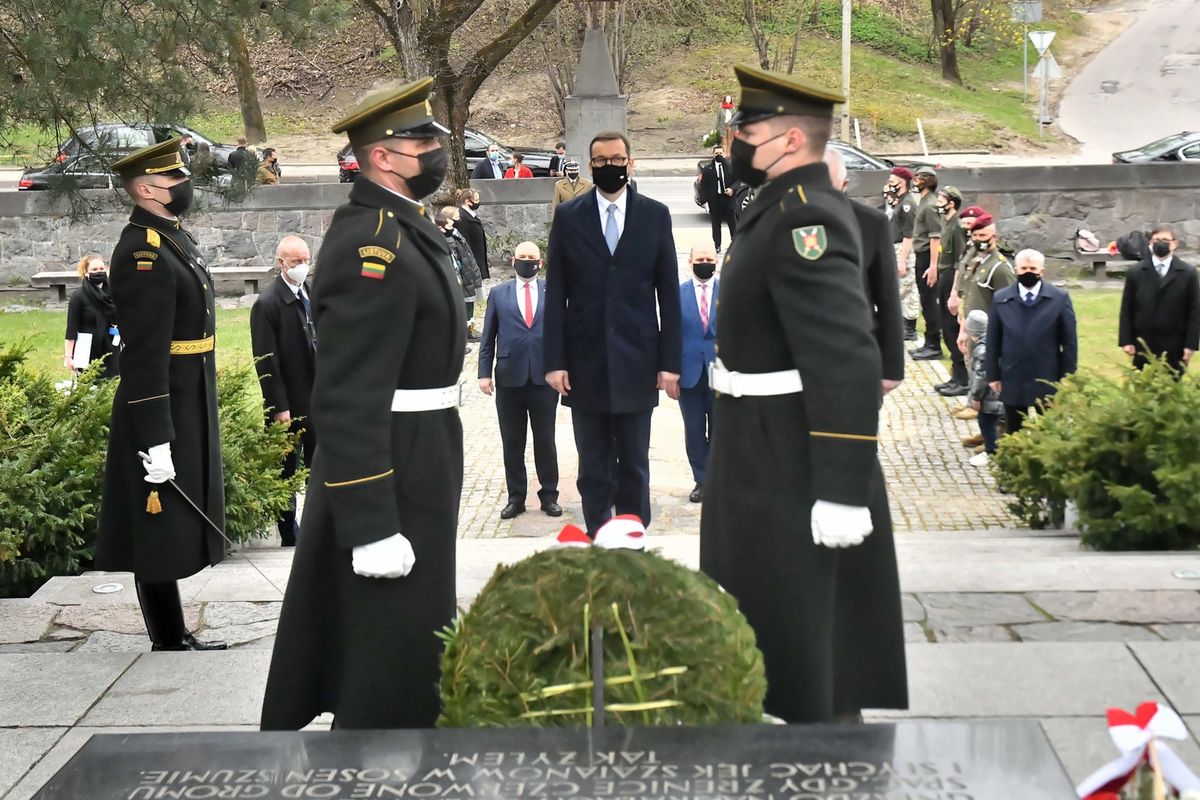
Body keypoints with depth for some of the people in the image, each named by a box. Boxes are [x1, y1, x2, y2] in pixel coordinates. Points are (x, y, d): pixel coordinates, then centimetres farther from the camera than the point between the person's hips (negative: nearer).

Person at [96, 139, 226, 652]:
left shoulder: (174, 238, 12)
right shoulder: (142, 252, -19)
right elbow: (144, 354, -23)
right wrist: (155, 438, -25)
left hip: (191, 409, 10)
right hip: (162, 415, -10)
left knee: (177, 529, 15)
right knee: (160, 529, 0)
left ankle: (175, 636, 25)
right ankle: (168, 643, 9)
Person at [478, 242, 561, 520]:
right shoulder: (498, 293, 7)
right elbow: (488, 337, 7)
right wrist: (484, 372, 0)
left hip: (544, 377, -1)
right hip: (509, 378, 1)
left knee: (545, 441, 6)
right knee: (512, 443, 6)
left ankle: (549, 495, 17)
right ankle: (516, 497, 16)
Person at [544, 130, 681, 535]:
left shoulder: (655, 215, 3)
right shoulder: (568, 215, 3)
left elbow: (668, 293, 3)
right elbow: (555, 294, 1)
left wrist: (670, 361, -2)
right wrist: (555, 361, -5)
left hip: (636, 363, 0)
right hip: (585, 362, 0)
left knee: (635, 467, 8)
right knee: (593, 470, 8)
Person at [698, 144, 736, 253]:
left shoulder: (730, 165, 0)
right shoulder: (707, 168, 0)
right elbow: (703, 185, 0)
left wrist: (732, 189, -14)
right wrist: (705, 200, -6)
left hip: (728, 197, 0)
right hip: (714, 200, 0)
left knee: (732, 221, 9)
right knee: (716, 223, 7)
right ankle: (717, 245, 13)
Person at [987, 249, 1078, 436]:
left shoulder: (1060, 299, -3)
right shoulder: (1000, 299, 1)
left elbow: (1069, 342, -2)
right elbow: (993, 341, 5)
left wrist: (1067, 378, -4)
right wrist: (993, 375, 2)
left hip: (1048, 381, -1)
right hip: (1012, 381, 1)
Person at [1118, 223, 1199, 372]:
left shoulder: (1188, 273, 1)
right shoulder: (1135, 273, 3)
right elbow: (1127, 310, 3)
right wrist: (1126, 341, -4)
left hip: (1175, 347, -1)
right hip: (1143, 346, 1)